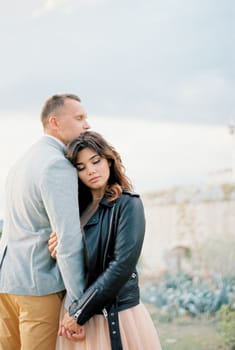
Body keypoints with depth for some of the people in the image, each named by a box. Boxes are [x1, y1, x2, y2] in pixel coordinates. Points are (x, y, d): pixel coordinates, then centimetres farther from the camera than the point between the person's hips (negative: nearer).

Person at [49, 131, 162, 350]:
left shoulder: (127, 204, -7)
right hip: (77, 315, 5)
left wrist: (79, 312, -15)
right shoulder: (78, 207, 9)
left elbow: (123, 264, -16)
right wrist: (58, 253, -10)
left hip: (118, 315, -5)